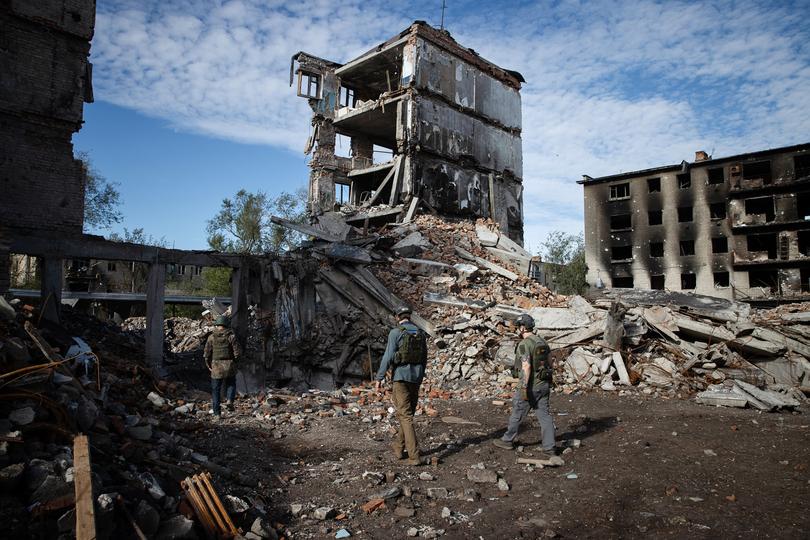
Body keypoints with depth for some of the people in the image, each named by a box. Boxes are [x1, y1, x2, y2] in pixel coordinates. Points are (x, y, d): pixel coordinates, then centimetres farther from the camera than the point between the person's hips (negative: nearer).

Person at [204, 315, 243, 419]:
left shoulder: (211, 337, -2)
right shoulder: (231, 336, -5)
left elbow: (207, 354, -2)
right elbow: (238, 352, -8)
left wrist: (209, 365, 12)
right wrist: (235, 362, 9)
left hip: (216, 367, 0)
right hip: (230, 366, 0)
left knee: (215, 390, 10)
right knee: (231, 384, 24)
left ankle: (217, 413, 9)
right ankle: (230, 400, 0)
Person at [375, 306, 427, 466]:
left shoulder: (395, 333, -10)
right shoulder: (421, 334, 7)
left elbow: (388, 356, -15)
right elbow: (424, 359, 11)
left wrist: (379, 378, -7)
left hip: (400, 376, -6)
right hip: (416, 377, 6)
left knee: (405, 416, -3)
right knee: (408, 413, 18)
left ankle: (414, 456, -7)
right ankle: (399, 447, 32)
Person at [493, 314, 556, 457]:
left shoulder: (524, 344, -18)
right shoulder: (542, 341, 9)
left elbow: (526, 366, -25)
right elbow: (549, 363, 15)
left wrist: (524, 388, -24)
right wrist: (548, 382, 24)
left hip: (530, 386, -7)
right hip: (544, 385, 7)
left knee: (517, 413, 9)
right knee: (544, 415, 8)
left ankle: (507, 440, 24)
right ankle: (549, 448, 8)